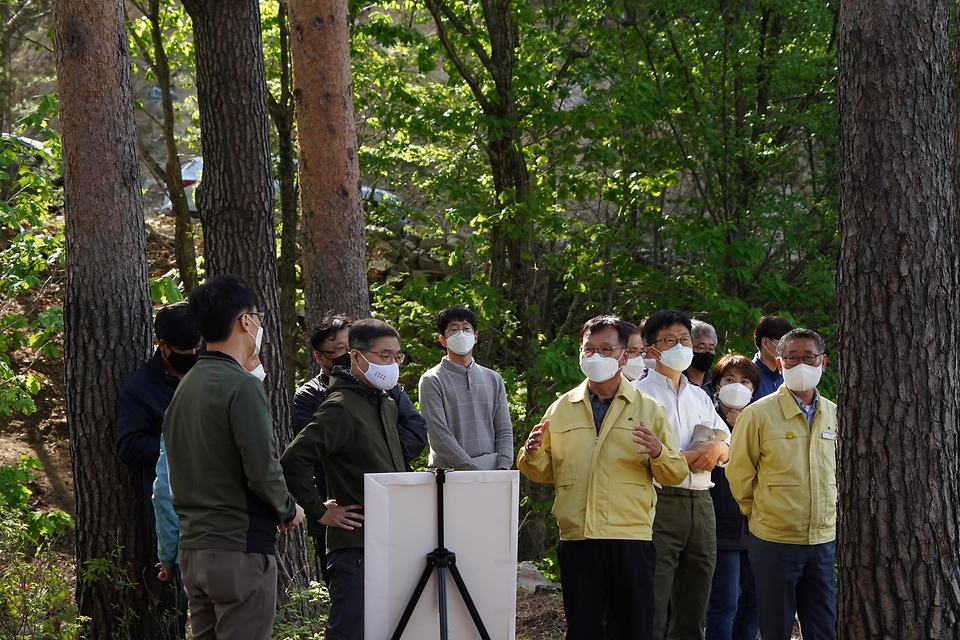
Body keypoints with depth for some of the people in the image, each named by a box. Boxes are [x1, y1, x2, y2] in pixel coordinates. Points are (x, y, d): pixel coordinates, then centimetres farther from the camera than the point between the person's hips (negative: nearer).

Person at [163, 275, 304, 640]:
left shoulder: (185, 386, 12)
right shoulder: (242, 387, -14)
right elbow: (262, 470, -17)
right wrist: (288, 510, 2)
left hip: (193, 546, 8)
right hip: (240, 548, -8)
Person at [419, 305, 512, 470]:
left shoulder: (493, 379, 16)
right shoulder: (432, 381, 2)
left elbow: (504, 431, 12)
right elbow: (438, 436, -8)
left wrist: (503, 468, -6)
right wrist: (473, 471, -15)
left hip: (492, 475, 4)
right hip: (449, 474, -3)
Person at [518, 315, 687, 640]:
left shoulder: (649, 409, 7)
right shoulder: (561, 409, 12)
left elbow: (676, 473, 3)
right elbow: (543, 472, 13)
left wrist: (658, 453, -17)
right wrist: (532, 454, -8)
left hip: (631, 538, -2)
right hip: (576, 538, 2)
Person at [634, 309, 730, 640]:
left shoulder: (700, 397, 21)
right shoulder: (640, 393, -1)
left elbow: (726, 449, 19)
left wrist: (716, 448, -6)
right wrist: (698, 454, -6)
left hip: (701, 503, 7)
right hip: (661, 502, -7)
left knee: (692, 612, 10)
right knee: (652, 611, -10)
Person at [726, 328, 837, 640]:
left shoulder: (834, 415, 6)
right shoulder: (759, 413, -7)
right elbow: (739, 473, -1)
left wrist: (830, 514, 14)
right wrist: (758, 511, 5)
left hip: (825, 540, 4)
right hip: (774, 541, -4)